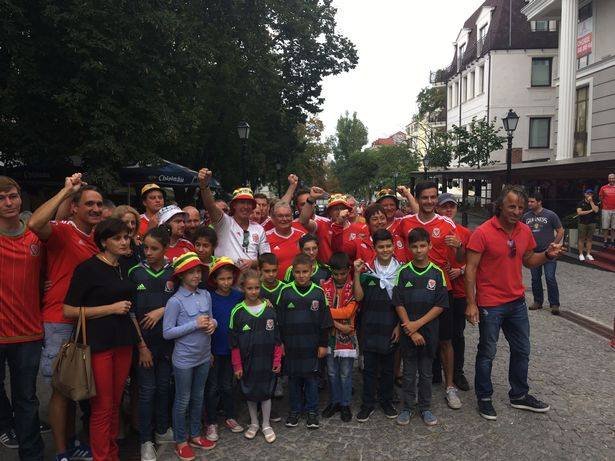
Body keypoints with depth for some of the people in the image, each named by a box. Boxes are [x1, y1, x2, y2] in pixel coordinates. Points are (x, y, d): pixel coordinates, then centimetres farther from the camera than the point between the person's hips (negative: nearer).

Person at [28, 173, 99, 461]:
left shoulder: (97, 238, 9)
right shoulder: (62, 231, -11)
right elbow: (34, 224, -34)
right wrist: (65, 191, -27)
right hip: (60, 322, -7)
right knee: (61, 388, 4)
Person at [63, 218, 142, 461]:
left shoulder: (124, 269, 12)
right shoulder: (88, 268, -8)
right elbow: (69, 310, -12)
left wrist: (142, 344, 18)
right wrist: (111, 308, -13)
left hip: (123, 343, 6)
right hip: (99, 344, -6)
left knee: (115, 404, 12)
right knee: (102, 407, 1)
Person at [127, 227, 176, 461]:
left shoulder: (173, 272, 0)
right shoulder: (135, 272, -4)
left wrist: (162, 311, -12)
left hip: (167, 339, 2)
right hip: (143, 339, -2)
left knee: (164, 386, 14)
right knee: (146, 390, 4)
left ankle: (162, 430, 32)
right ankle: (146, 440, 18)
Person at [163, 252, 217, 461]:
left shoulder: (206, 295, -2)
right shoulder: (175, 301, -17)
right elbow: (167, 332, -17)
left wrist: (212, 323, -13)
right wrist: (195, 324, -23)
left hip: (204, 356, 5)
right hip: (184, 359, -5)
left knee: (198, 397, 19)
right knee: (183, 401, 10)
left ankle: (195, 435, 36)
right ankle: (181, 441, 27)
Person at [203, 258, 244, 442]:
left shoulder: (238, 296, -6)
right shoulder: (209, 297, -14)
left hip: (231, 349, 2)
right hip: (213, 350, -2)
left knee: (227, 385, 17)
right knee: (212, 387, 10)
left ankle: (229, 417, 33)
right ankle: (211, 422, 25)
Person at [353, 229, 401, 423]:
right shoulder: (367, 270, -2)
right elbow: (358, 297, -8)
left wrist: (399, 325, -3)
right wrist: (357, 273, -17)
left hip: (391, 328, 0)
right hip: (370, 327, 0)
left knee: (388, 367, 13)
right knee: (369, 367, 8)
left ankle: (386, 401, 30)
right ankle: (368, 404, 20)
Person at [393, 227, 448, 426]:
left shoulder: (437, 273, -3)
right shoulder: (403, 272, -4)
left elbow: (440, 305, -6)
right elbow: (399, 304, -5)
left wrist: (418, 324, -13)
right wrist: (411, 330, -10)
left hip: (429, 330, 0)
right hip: (408, 332, 0)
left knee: (426, 371, 12)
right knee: (409, 371, 10)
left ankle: (425, 408, 27)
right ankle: (407, 407, 24)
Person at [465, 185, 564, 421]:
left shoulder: (525, 231, 2)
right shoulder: (483, 232, -17)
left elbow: (528, 260, 15)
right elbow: (471, 269, -16)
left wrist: (547, 254, -6)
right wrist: (471, 304, -17)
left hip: (517, 302, 6)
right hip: (490, 304, -6)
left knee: (522, 350, 18)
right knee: (487, 353, 9)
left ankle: (519, 395, 37)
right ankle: (484, 398, 27)